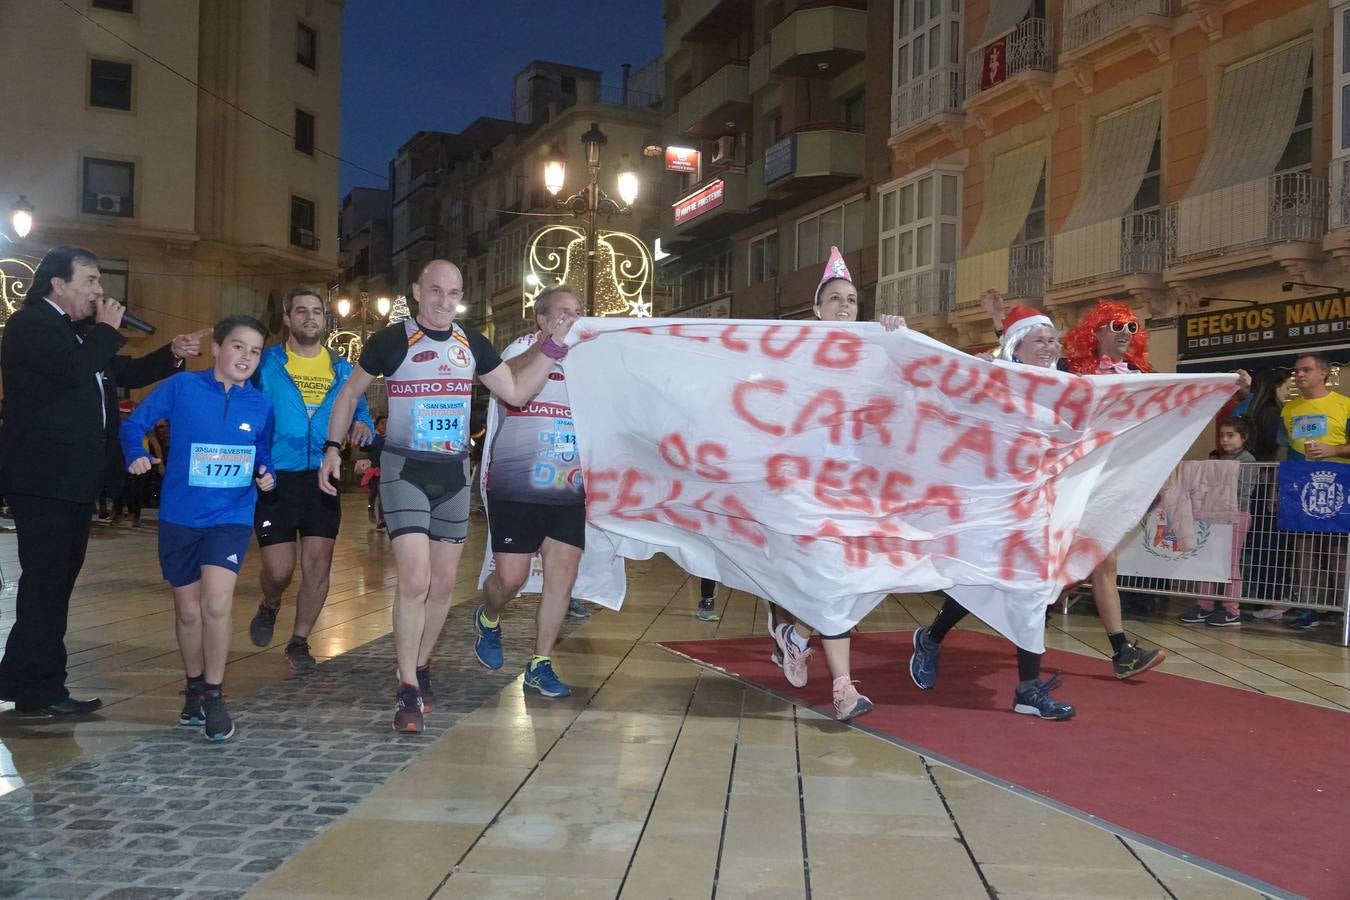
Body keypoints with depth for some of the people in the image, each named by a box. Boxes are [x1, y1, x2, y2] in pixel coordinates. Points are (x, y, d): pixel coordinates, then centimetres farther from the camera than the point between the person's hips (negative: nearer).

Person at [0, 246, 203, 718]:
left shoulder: (77, 330, 19)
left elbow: (122, 374, 22)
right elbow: (74, 370, -26)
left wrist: (172, 355, 7)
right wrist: (107, 329, -12)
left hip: (73, 479, 10)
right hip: (44, 479, -10)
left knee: (54, 582, 14)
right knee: (46, 583, -5)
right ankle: (38, 692, 3)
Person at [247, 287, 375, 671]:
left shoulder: (343, 369, 8)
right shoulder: (266, 363, -1)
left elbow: (360, 411, 11)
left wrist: (362, 426, -11)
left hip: (322, 481, 3)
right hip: (276, 479, -2)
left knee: (318, 565, 0)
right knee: (280, 569, -5)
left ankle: (299, 642, 19)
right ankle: (269, 607, 32)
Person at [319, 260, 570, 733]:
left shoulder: (471, 343, 4)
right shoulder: (391, 340, -7)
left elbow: (516, 392, 4)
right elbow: (350, 393, 4)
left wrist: (553, 343, -4)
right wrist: (332, 447, -5)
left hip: (454, 472, 5)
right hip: (405, 470, -5)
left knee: (443, 581, 12)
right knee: (415, 578, -16)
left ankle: (420, 664, 32)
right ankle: (408, 690, -4)